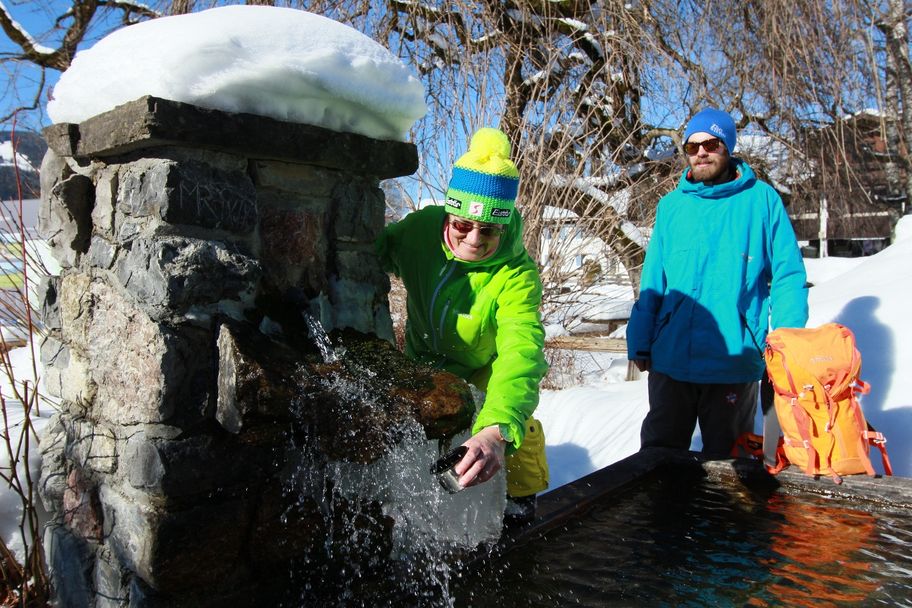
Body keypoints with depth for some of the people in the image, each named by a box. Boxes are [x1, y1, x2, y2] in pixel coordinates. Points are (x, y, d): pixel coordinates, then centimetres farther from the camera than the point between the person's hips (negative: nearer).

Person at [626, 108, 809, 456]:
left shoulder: (761, 199, -2)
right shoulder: (672, 205, 6)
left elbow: (788, 276, -1)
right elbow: (652, 282, 8)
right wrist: (639, 342, 5)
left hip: (735, 361, -2)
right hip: (670, 358, 3)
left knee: (726, 458, 14)